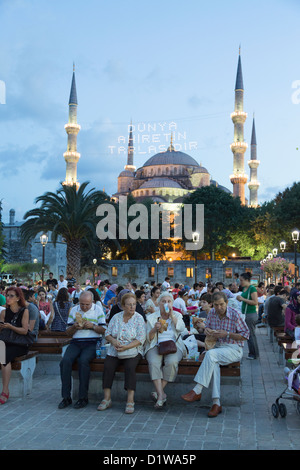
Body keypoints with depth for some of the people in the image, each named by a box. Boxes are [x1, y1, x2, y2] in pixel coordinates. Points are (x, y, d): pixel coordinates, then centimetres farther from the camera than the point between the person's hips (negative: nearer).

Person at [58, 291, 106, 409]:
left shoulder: (98, 310, 7)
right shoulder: (73, 310, 15)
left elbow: (104, 330, 4)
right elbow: (68, 332, 15)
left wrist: (92, 326, -12)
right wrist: (74, 327, -7)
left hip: (92, 343, -3)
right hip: (75, 343, 3)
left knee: (83, 360, -32)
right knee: (65, 361, -25)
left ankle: (83, 397, -20)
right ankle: (66, 397, -15)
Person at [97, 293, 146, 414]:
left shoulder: (139, 318, -1)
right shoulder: (116, 317, 10)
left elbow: (141, 339, -8)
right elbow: (107, 334, 10)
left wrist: (126, 347, -20)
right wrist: (113, 341, -13)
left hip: (132, 351, -3)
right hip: (114, 351, 3)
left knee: (130, 367, -30)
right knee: (108, 366, -23)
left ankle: (130, 400, -24)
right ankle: (107, 399, -14)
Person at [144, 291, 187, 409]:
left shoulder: (177, 315, 16)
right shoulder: (151, 317, 13)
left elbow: (181, 328, -5)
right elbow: (149, 338, 7)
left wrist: (171, 314, -6)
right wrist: (154, 329, -13)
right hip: (156, 346, 0)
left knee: (172, 362, -33)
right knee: (153, 363, -32)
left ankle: (160, 390, -20)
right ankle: (161, 395, -31)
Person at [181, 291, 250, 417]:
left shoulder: (235, 314, -8)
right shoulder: (212, 313, 7)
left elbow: (245, 335, -5)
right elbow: (207, 326, 23)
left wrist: (227, 334, -16)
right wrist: (207, 330, -3)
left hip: (234, 349, -4)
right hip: (217, 347, 4)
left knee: (211, 354, -34)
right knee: (213, 362, -32)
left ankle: (197, 391, -34)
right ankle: (216, 403, -33)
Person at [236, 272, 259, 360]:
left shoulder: (252, 288, -12)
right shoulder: (244, 288, 14)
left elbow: (255, 302, -19)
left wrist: (243, 299, -18)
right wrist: (239, 298, 4)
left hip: (251, 314, -9)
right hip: (245, 314, 9)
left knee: (251, 334, -3)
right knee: (249, 334, 11)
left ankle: (254, 354, 5)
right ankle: (254, 353, 18)